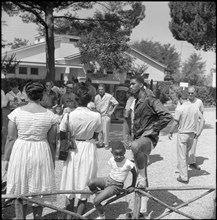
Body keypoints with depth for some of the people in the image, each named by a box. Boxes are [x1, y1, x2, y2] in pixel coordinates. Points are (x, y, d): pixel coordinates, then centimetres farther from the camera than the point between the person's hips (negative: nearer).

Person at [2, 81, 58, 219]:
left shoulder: (17, 112, -6)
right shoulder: (50, 115, -5)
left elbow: (11, 139, -5)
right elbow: (52, 142, -1)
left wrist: (6, 159, 6)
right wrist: (53, 160, 11)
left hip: (20, 152, 0)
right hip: (41, 154, 1)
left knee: (20, 191, 15)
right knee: (38, 191, 16)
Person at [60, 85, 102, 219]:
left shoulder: (68, 116, -14)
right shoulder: (96, 116, -14)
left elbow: (62, 137, -6)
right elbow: (95, 136, -2)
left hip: (73, 151, 1)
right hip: (89, 150, 0)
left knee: (70, 187, 17)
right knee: (84, 187, 14)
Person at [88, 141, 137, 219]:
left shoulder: (128, 163, -19)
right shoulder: (111, 160, -6)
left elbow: (134, 173, -2)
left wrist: (132, 186, 9)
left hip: (116, 186, -5)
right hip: (108, 179, 5)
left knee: (96, 201, -17)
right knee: (91, 183, -25)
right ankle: (100, 194, 5)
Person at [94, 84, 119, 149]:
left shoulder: (109, 96, -9)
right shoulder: (96, 97, 5)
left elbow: (116, 103, -3)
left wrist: (112, 111, -5)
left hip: (106, 116, -4)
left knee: (105, 131, -5)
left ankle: (106, 144, 5)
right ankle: (100, 143, 17)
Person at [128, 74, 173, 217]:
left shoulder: (150, 99, -12)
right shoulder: (137, 101, 14)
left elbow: (167, 116, -22)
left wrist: (153, 130, -17)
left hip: (149, 138, -9)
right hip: (139, 138, 9)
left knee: (135, 146, -42)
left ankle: (142, 177, -21)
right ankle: (143, 206, 25)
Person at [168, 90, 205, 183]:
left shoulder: (179, 109, -15)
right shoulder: (195, 107, 2)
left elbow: (175, 123, -14)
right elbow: (202, 120, 1)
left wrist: (170, 132, 1)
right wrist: (198, 132, 6)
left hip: (182, 134, -5)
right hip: (192, 134, 5)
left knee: (182, 156, 4)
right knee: (186, 153, 23)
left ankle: (184, 177, 10)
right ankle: (181, 167, 38)